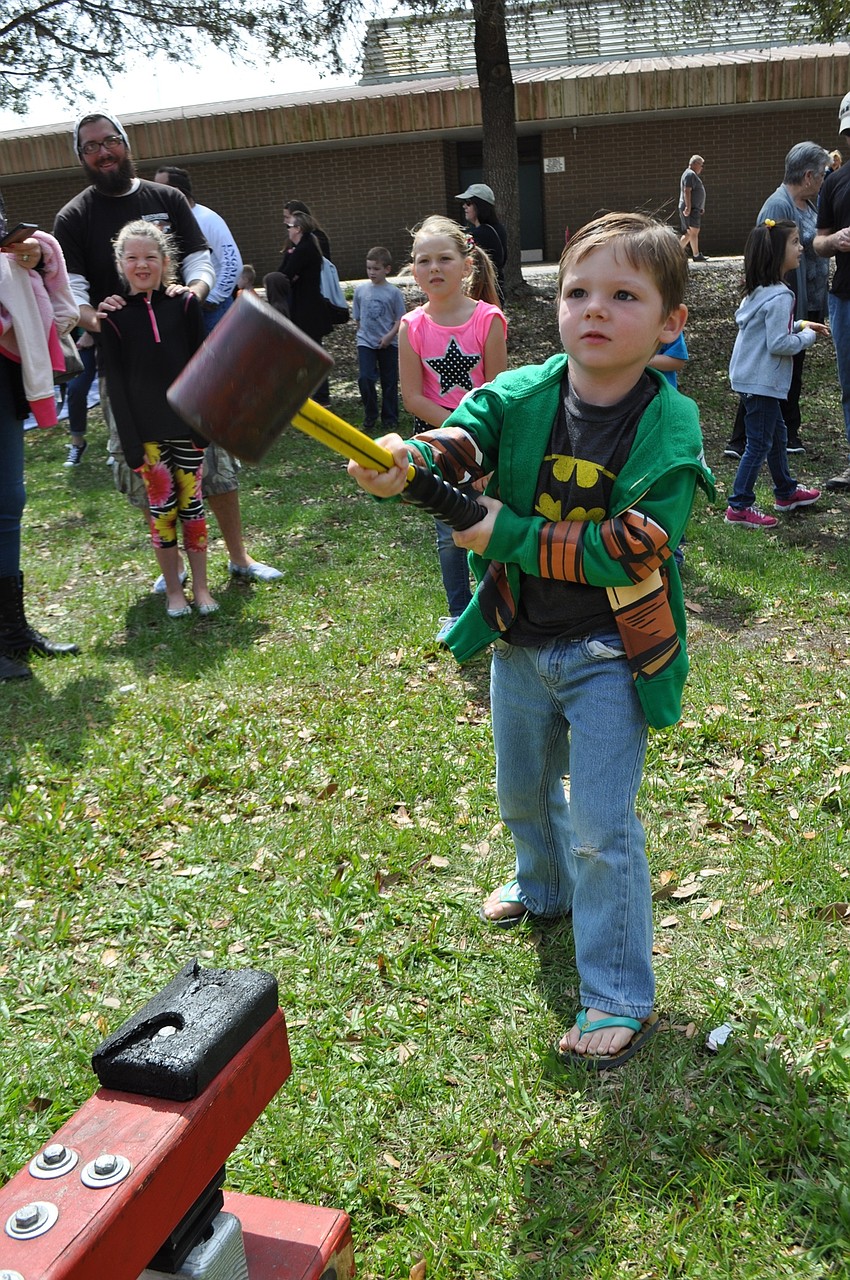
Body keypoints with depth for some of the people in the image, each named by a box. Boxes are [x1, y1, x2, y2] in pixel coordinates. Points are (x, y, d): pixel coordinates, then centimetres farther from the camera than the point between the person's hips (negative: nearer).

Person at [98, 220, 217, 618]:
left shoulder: (185, 303, 2)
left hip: (187, 422, 0)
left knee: (192, 503, 5)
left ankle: (200, 586, 16)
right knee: (162, 506, 4)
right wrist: (131, 443, -7)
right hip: (147, 430, 0)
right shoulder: (114, 315, 0)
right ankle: (173, 589, 15)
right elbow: (116, 382, -1)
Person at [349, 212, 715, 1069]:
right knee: (522, 793, 24)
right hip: (520, 640, 5)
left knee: (601, 825, -4)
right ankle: (546, 888, 55)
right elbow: (460, 441, -23)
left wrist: (510, 535, -26)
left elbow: (633, 549, -25)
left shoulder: (668, 424, -17)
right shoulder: (521, 395, -7)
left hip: (611, 652, -5)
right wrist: (406, 460, -47)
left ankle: (619, 998, 14)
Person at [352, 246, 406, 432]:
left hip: (388, 344, -1)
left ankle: (390, 419, 20)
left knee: (389, 382, 7)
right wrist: (365, 332, 6)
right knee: (365, 378, -12)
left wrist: (390, 335, -16)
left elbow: (400, 319, -5)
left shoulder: (394, 292, -5)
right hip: (366, 342, 1)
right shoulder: (361, 290, 2)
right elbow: (357, 317, 12)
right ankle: (370, 416, 6)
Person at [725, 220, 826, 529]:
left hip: (751, 375, 10)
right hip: (762, 381, -10)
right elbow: (778, 344, -24)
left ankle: (786, 492, 36)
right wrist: (807, 336, -9)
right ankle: (739, 507, 4)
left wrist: (799, 324, 11)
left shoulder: (758, 290, 7)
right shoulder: (779, 296, -22)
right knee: (760, 443, -2)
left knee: (776, 434, 22)